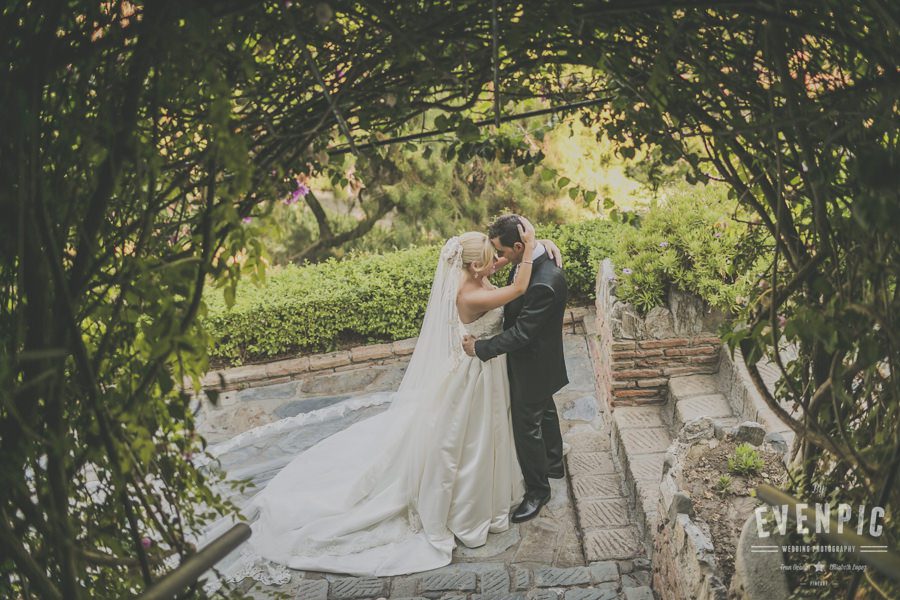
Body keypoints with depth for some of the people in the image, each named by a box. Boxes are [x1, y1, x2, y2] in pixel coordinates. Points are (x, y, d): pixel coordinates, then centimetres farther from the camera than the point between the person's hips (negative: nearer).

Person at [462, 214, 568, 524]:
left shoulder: (545, 283, -37)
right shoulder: (533, 259, -7)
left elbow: (522, 333, -30)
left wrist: (481, 348, -23)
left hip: (533, 364, -10)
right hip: (537, 358, 10)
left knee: (527, 425, 8)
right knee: (544, 411, 28)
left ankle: (537, 489, 29)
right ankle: (553, 463, 52)